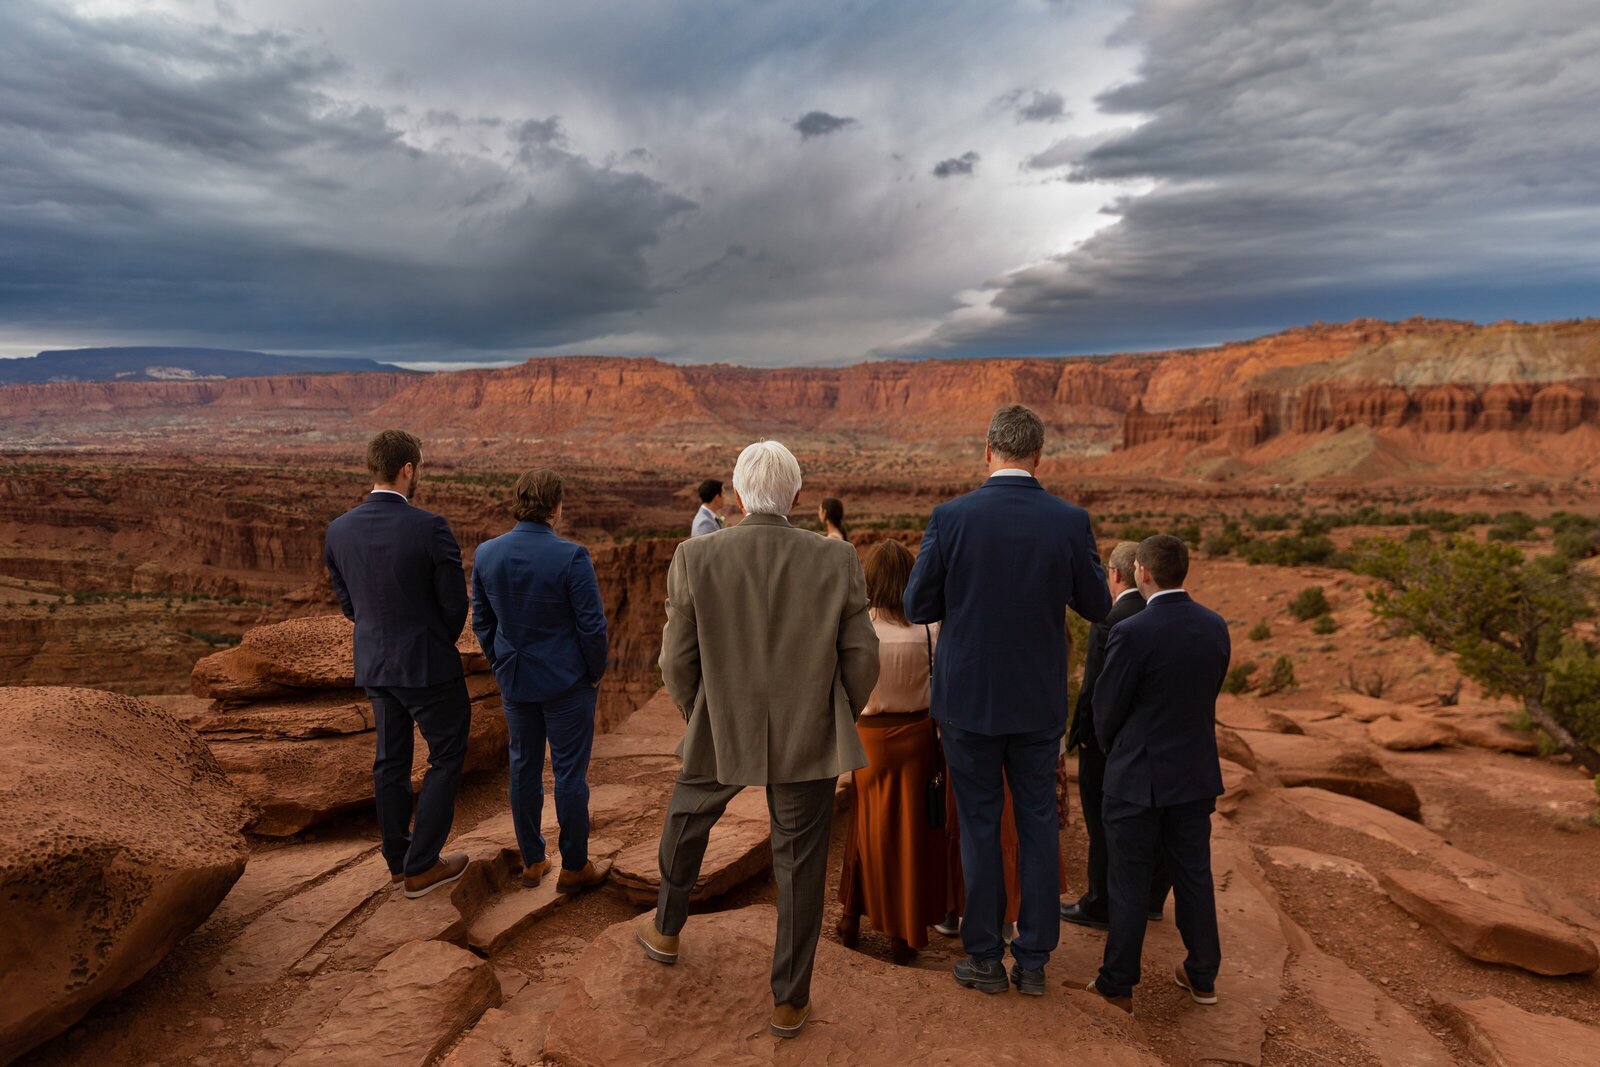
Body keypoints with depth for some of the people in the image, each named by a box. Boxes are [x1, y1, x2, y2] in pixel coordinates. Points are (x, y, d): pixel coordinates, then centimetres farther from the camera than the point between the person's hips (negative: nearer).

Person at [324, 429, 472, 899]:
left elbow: (349, 604, 6)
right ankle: (420, 866, 16)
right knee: (446, 757, 11)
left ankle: (397, 857, 34)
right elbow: (455, 604, -15)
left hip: (374, 665, 6)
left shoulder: (339, 530, -3)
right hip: (428, 666, -6)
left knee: (391, 758, 20)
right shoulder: (430, 528, -22)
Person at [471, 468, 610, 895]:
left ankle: (532, 861, 29)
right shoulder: (571, 556, -19)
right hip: (566, 681, -5)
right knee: (570, 772, 7)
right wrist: (596, 673, -1)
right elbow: (592, 626, -17)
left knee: (524, 767, 17)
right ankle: (574, 868, 19)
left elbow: (482, 621, 5)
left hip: (515, 680, 5)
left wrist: (502, 668, 17)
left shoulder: (486, 554, -4)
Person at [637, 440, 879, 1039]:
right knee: (800, 866, 15)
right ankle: (789, 1000, 28)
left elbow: (678, 660, -6)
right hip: (809, 740, 0)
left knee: (687, 818, 29)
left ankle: (666, 929, 49)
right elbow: (861, 660, -5)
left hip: (722, 735, 1)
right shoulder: (837, 562, -9)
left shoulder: (695, 558, -11)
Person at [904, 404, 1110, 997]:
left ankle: (986, 959, 24)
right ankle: (1033, 962, 25)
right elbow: (1097, 608, 3)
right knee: (1038, 824, 15)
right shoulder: (1070, 521, -8)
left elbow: (917, 608, -6)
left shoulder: (951, 517, -12)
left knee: (979, 826, 11)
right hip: (1039, 701, 2)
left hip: (967, 697, -1)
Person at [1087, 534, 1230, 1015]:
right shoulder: (1216, 628, -2)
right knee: (1194, 874, 19)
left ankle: (1118, 985, 19)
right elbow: (1208, 695, 8)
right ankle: (1202, 975, 33)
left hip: (1138, 778, -6)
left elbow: (1106, 711, -12)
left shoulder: (1131, 633, -22)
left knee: (1129, 884, 7)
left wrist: (1114, 753, 8)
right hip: (1197, 775, 6)